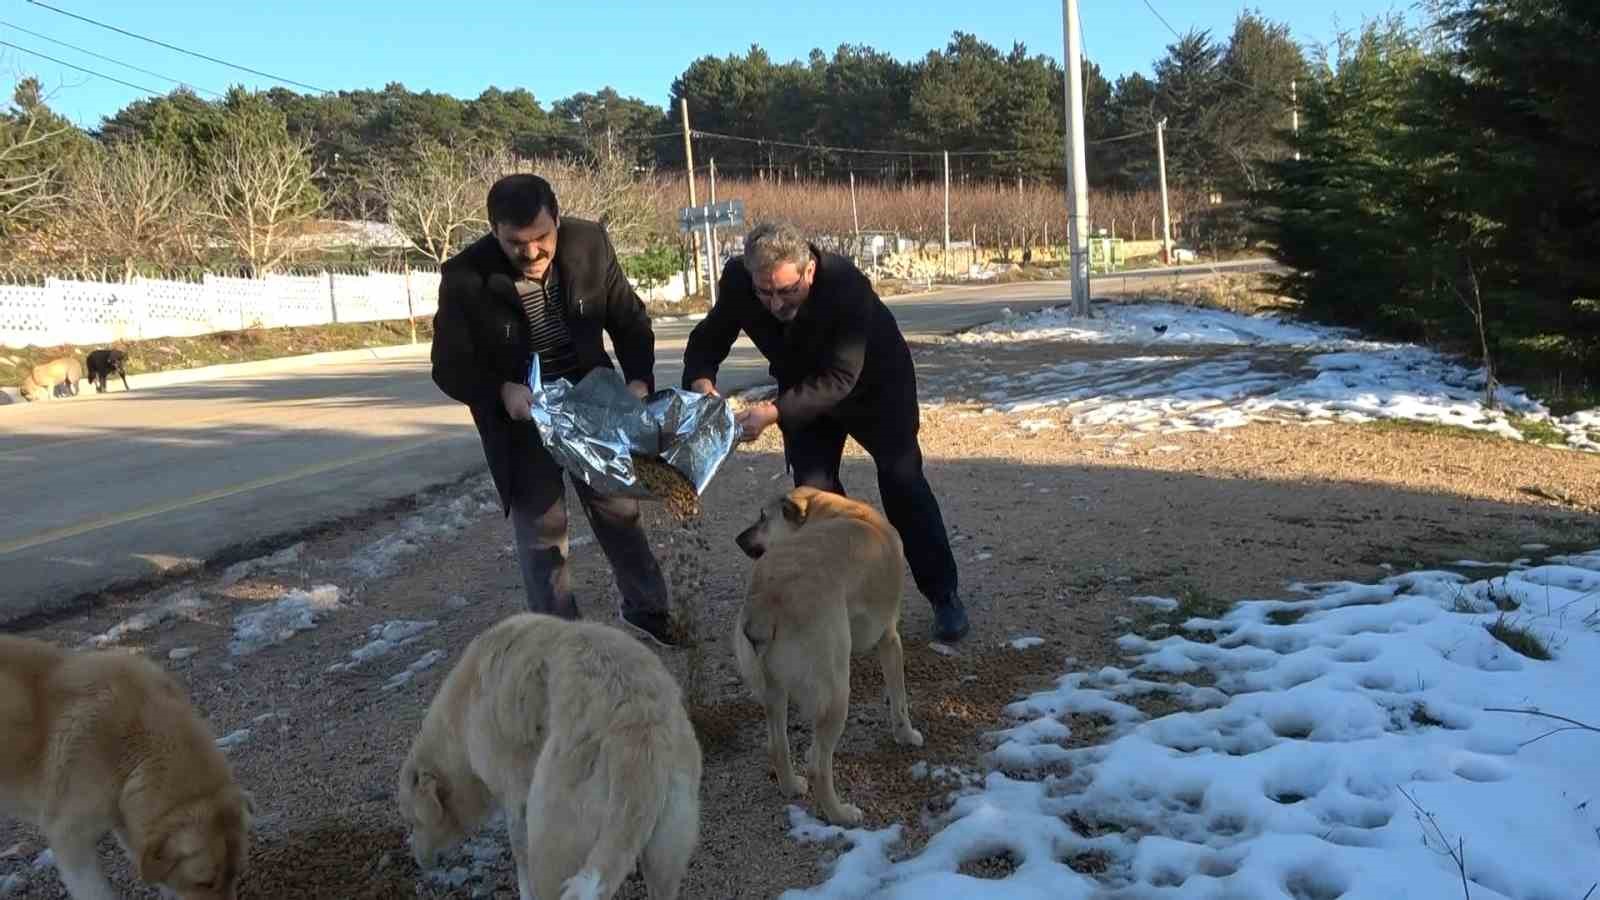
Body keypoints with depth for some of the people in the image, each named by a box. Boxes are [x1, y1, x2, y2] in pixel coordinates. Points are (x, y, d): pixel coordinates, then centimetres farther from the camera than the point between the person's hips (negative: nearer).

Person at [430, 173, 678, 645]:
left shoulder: (590, 243, -15)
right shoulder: (465, 276, -22)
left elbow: (629, 319, -2)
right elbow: (450, 366, -13)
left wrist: (639, 380, -18)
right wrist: (501, 391, -31)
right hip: (520, 418, -2)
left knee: (620, 510, 14)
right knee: (541, 530, 3)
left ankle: (647, 609, 34)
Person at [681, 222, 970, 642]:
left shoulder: (846, 284, -40)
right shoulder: (737, 280, -27)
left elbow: (840, 379, -39)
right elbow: (708, 337, -14)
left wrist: (775, 412, -49)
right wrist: (701, 379, -36)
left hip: (874, 383, -4)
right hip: (804, 386, 4)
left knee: (902, 484, -6)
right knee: (814, 490, -1)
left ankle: (945, 596, 9)